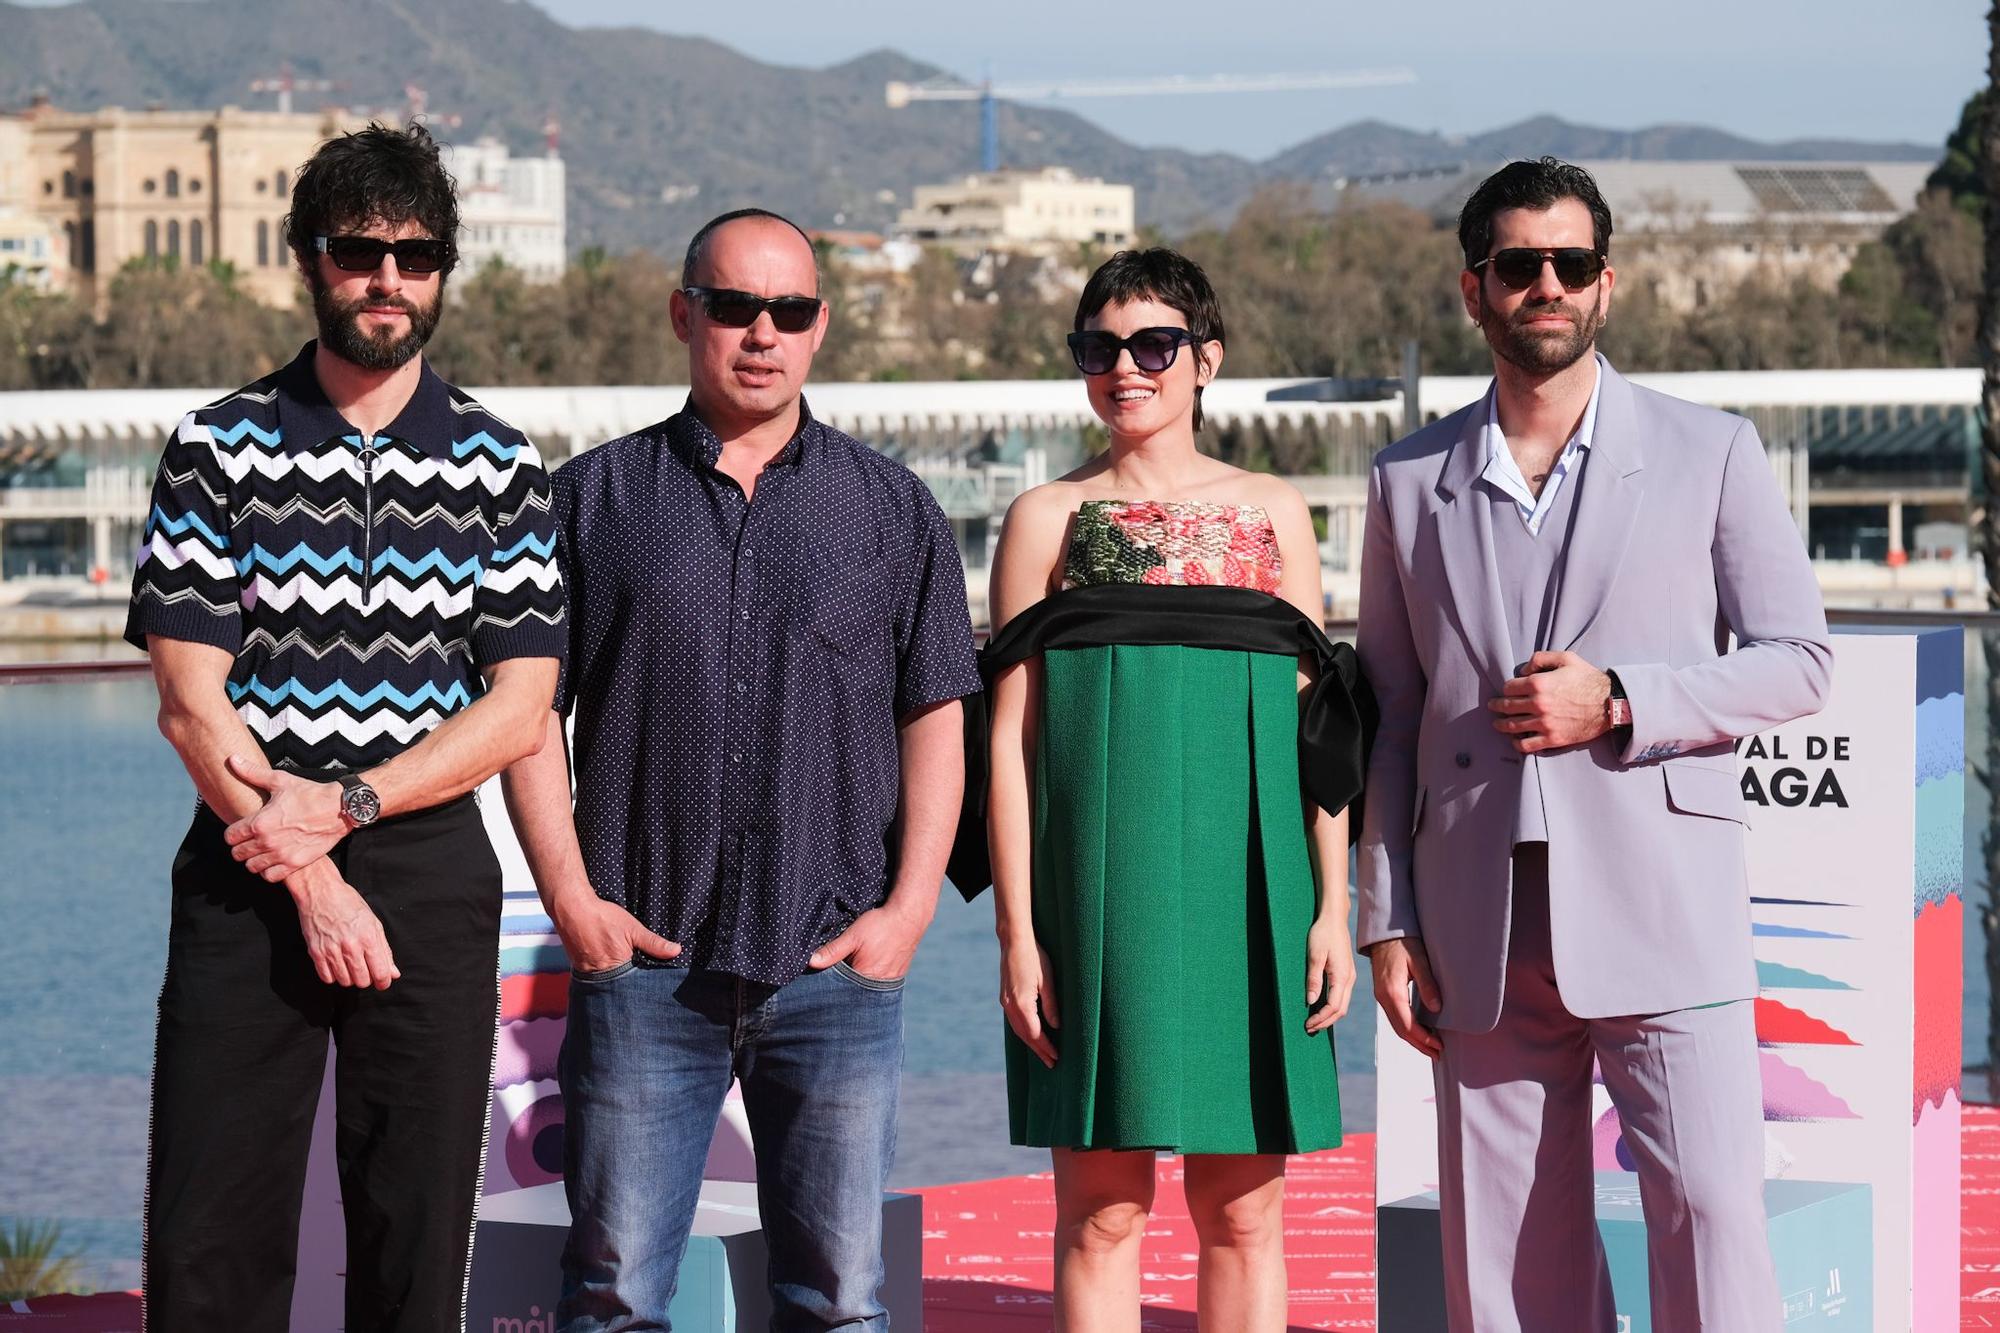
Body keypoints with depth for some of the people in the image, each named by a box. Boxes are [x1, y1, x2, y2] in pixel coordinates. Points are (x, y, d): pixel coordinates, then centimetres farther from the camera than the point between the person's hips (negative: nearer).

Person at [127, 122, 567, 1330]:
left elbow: (519, 709, 2)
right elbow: (192, 701, -3)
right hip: (248, 868, -1)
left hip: (432, 866, 1)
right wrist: (310, 880, -11)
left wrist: (343, 804, -11)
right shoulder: (218, 449, 3)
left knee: (419, 1235, 1)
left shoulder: (500, 466, 7)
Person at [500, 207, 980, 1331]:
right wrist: (571, 897, -5)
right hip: (643, 959, -1)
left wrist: (910, 905, -3)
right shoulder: (598, 497, 9)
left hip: (837, 964, 1)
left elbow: (936, 718, 9)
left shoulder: (893, 508, 11)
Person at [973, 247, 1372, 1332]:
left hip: (1246, 878, 2)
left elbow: (1318, 722, 11)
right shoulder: (1048, 519, 6)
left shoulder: (1272, 513, 12)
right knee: (1101, 1209, -2)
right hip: (1099, 881, -2)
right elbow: (1010, 734, 3)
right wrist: (1017, 932, -5)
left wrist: (1332, 907, 3)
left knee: (1245, 1210, 3)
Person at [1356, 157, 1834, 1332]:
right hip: (1482, 926, 2)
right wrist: (1387, 923, 7)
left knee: (1710, 1213, -10)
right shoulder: (1412, 482, 12)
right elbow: (1388, 718, 14)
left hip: (1658, 910, -2)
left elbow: (1798, 660, 2)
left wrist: (1615, 700, -11)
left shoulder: (1710, 453, 6)